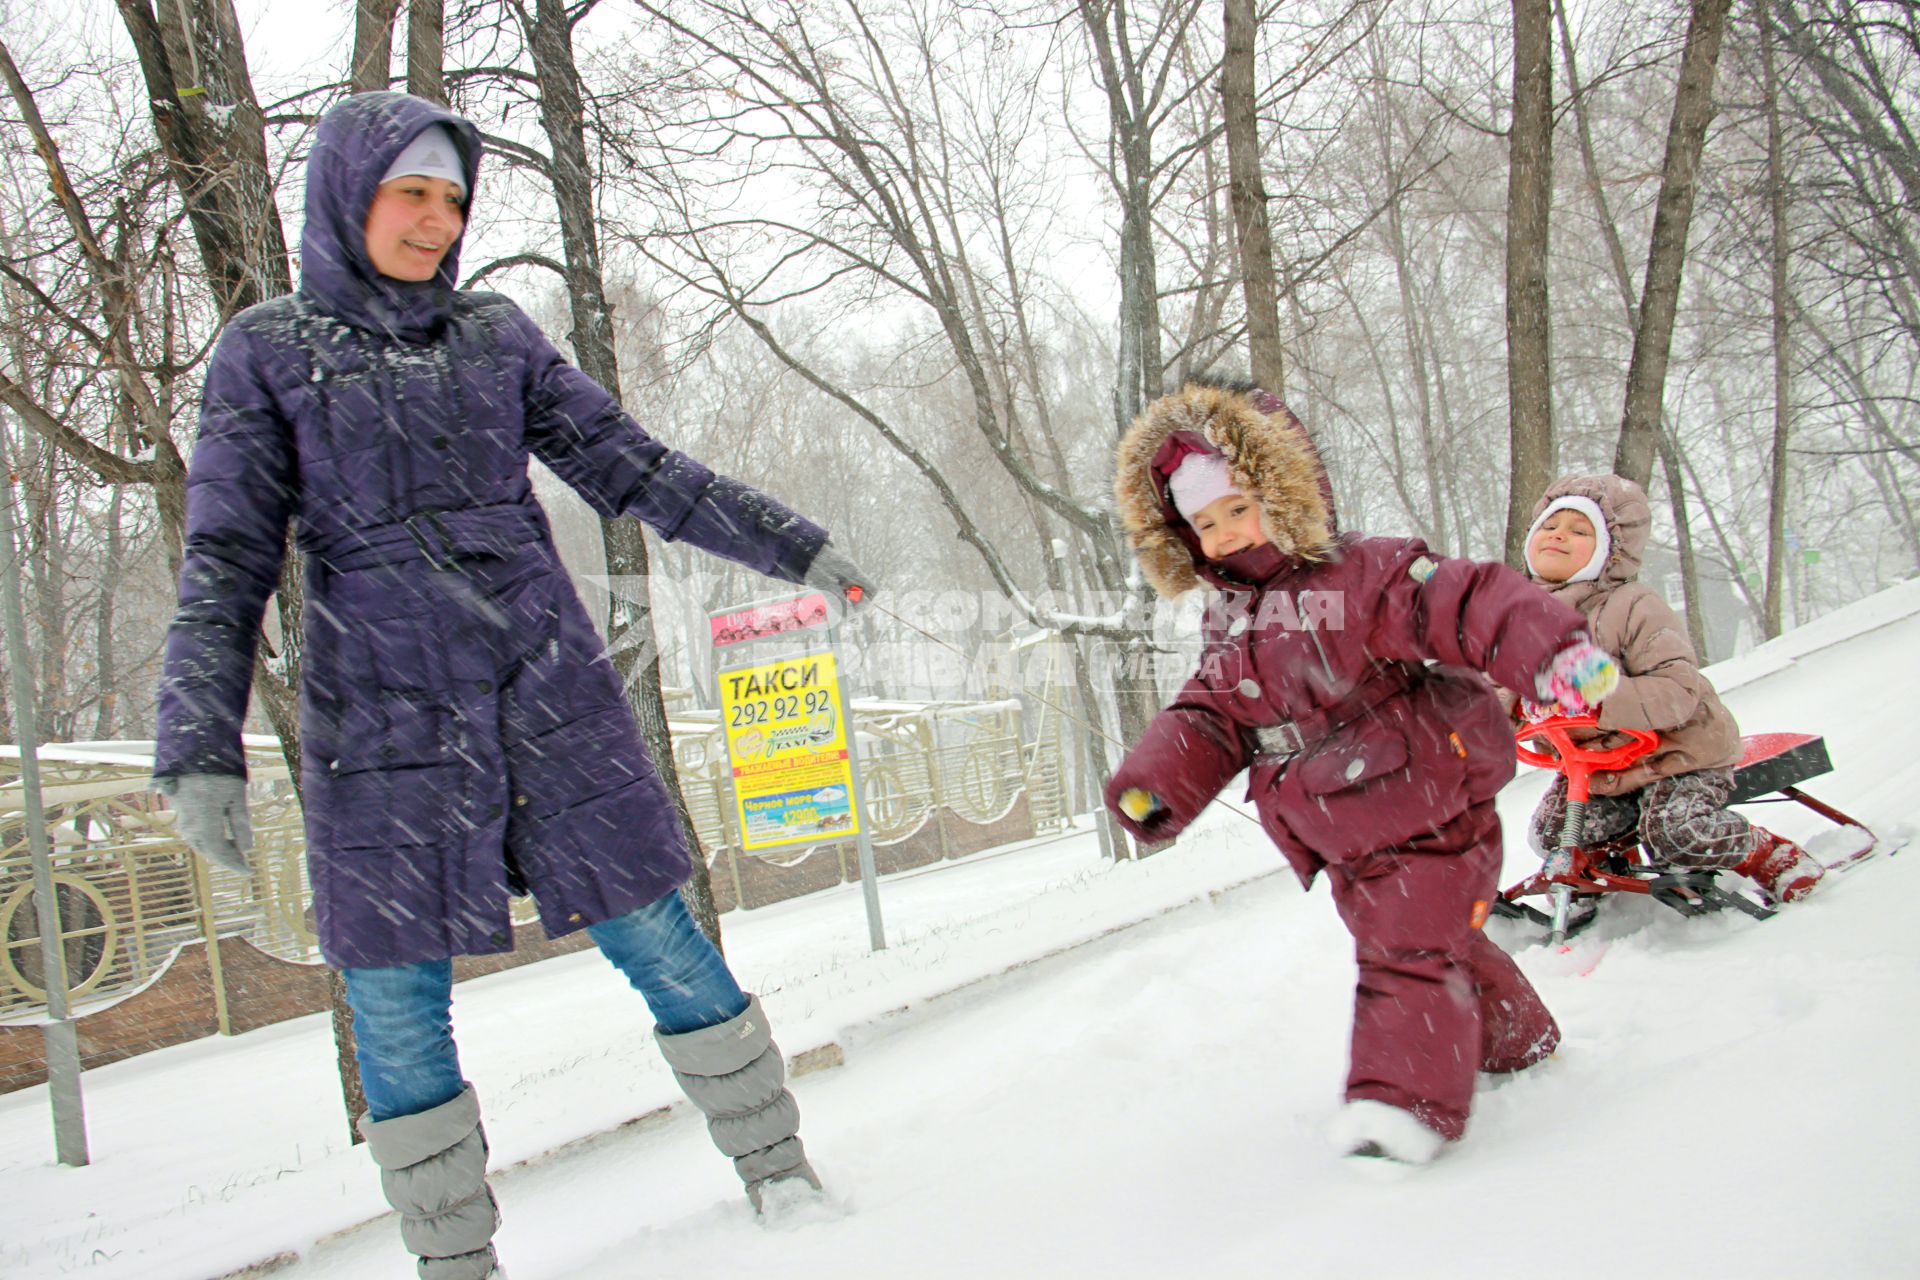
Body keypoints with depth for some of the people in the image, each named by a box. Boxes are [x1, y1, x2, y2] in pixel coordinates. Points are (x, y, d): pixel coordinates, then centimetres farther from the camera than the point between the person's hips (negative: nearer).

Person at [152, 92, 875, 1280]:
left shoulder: (496, 331, 9)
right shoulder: (268, 353, 3)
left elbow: (631, 466, 12)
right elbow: (226, 565, -2)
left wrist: (791, 545, 10)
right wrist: (202, 748, -12)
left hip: (552, 697, 2)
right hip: (385, 724, -1)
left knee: (658, 942, 3)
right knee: (397, 1006, 2)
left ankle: (775, 1160, 20)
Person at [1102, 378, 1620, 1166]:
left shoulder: (1363, 576, -17)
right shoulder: (1227, 628, 6)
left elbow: (1469, 605, -28)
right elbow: (1209, 720, 7)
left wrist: (1553, 652, -45)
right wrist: (1154, 785, -10)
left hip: (1424, 820, -7)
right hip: (1348, 848, 8)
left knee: (1410, 952, -14)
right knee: (1418, 942, 19)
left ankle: (1406, 1095, -13)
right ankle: (1515, 1044, 40)